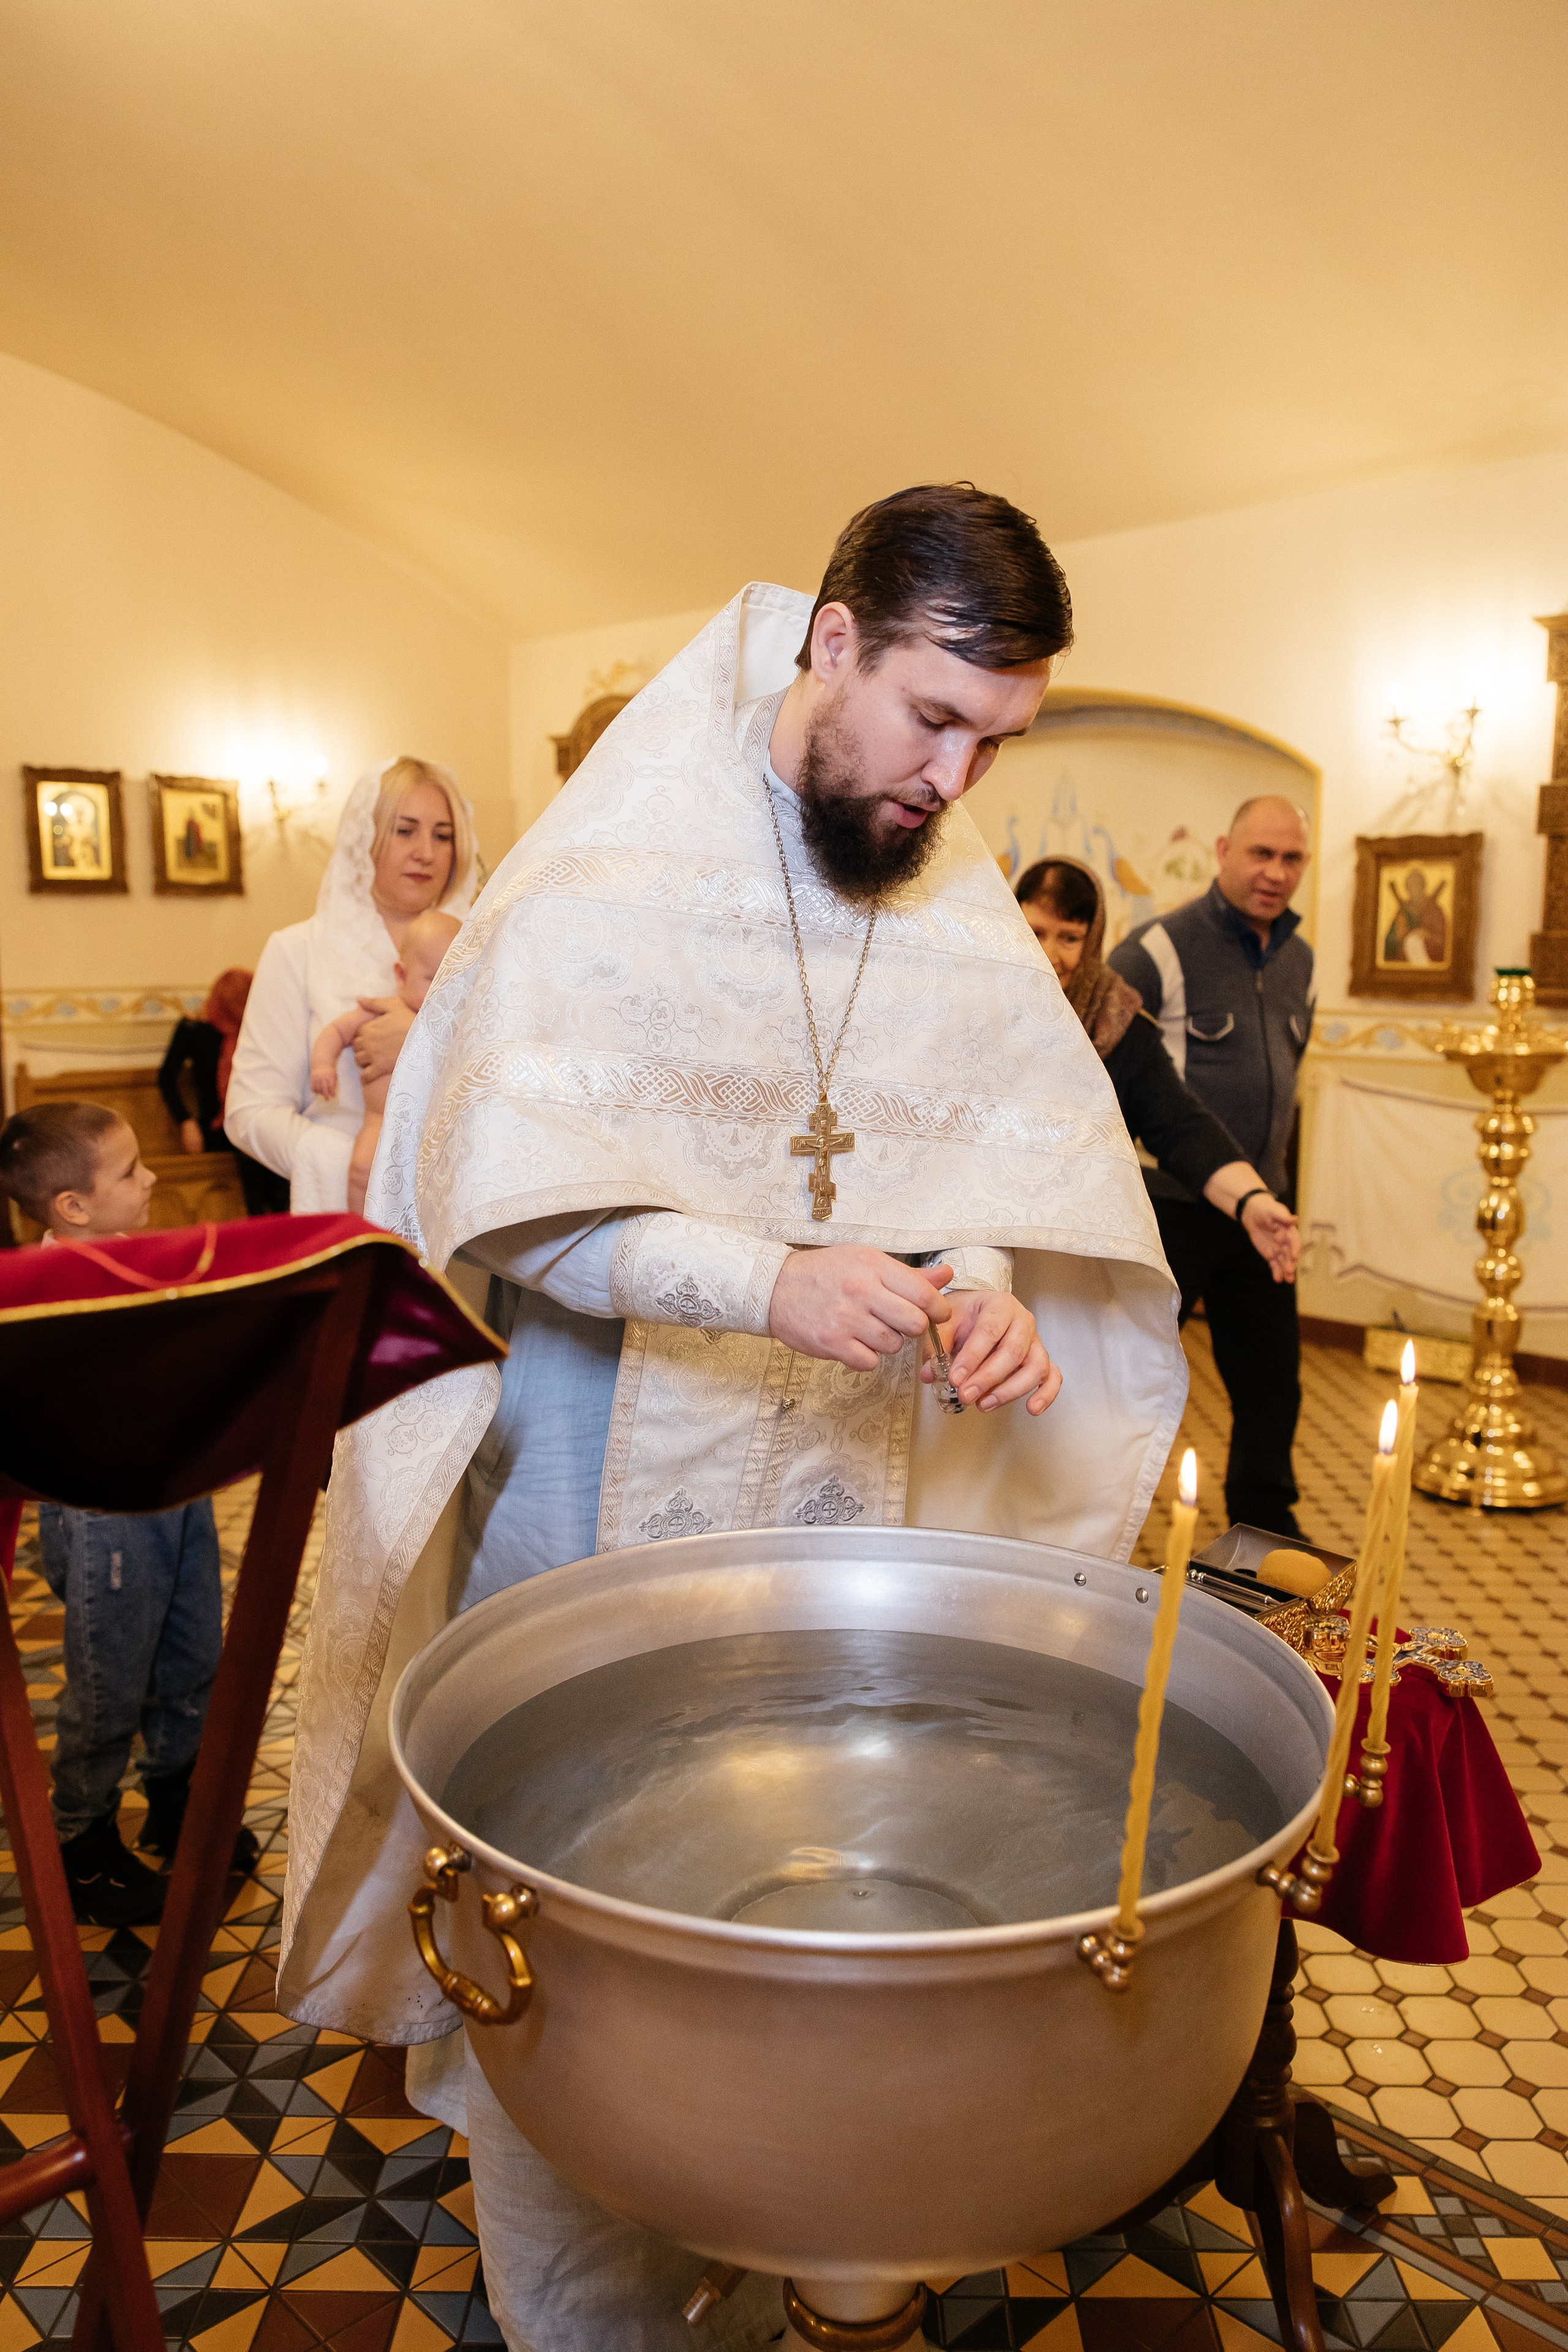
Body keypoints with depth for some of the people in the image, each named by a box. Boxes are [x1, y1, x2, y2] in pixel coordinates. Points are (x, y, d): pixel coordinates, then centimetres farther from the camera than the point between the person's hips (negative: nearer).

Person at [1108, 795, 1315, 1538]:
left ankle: (1264, 1524, 33)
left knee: (1272, 1378, 15)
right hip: (1170, 1206, -7)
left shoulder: (1299, 959, 10)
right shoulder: (1162, 948, -12)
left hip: (1257, 1206, 7)